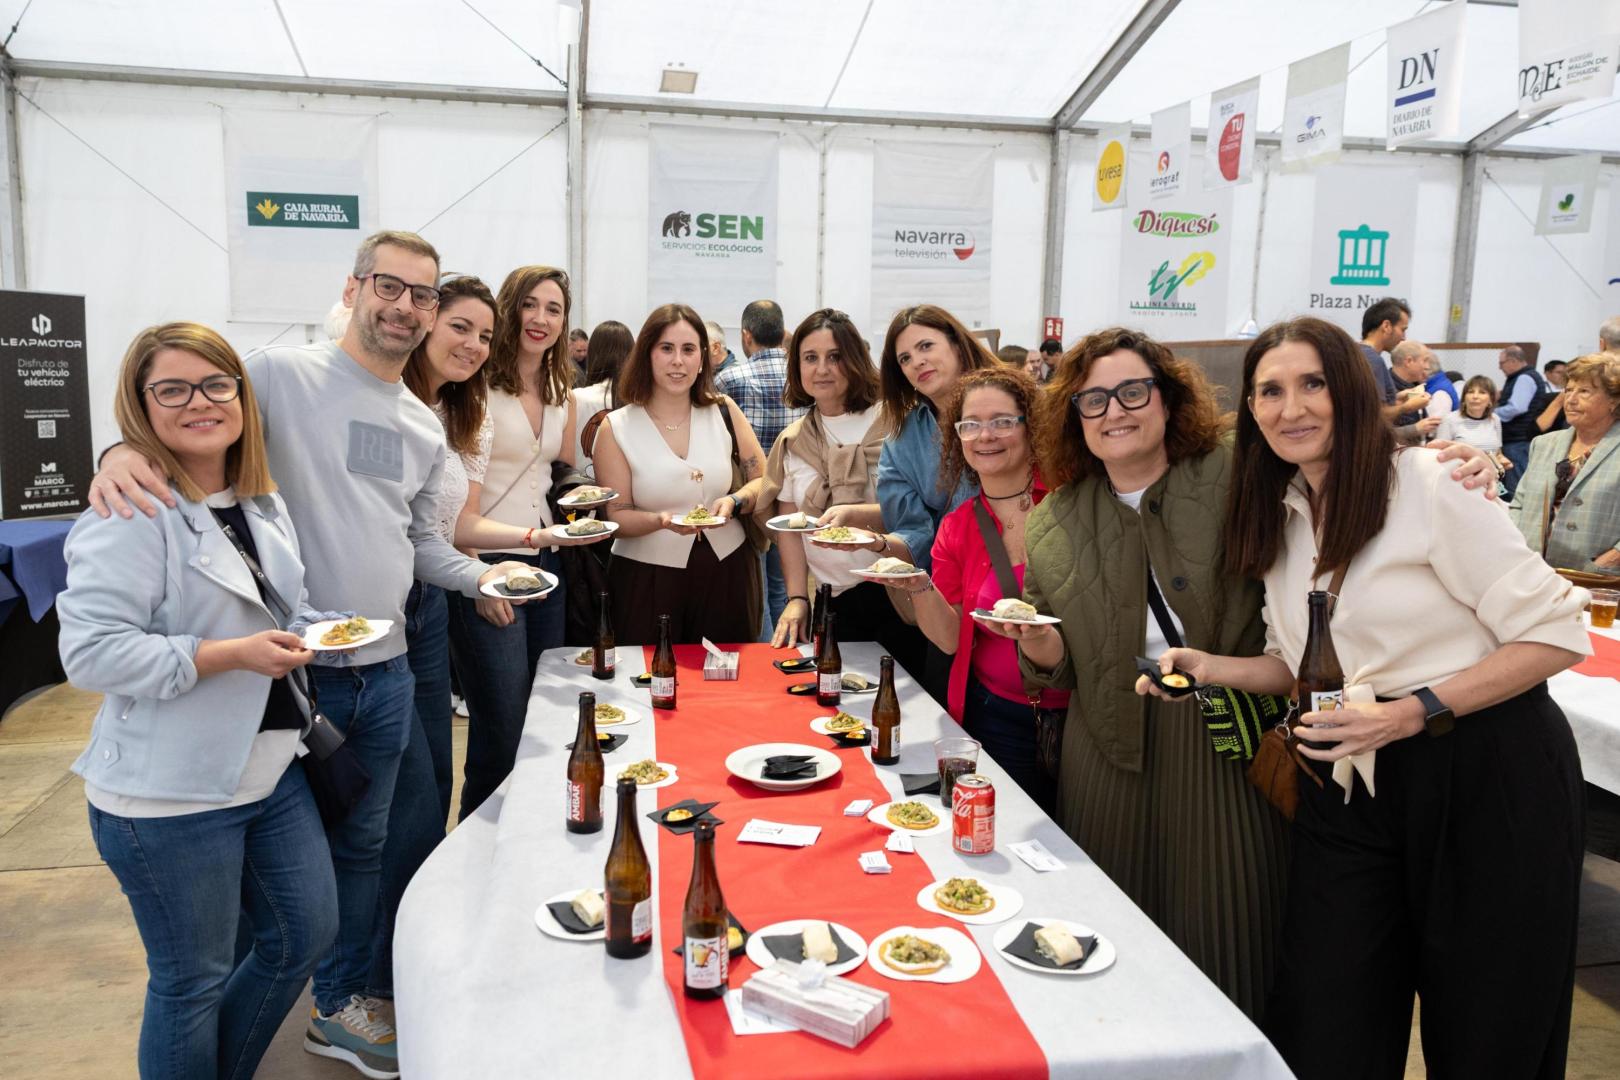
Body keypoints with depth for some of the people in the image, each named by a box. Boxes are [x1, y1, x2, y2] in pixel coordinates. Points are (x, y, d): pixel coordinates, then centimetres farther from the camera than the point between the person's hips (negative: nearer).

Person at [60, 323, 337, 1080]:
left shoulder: (262, 503, 8)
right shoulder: (130, 513, -16)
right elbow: (89, 652, -23)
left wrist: (309, 629, 4)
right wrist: (230, 656, -25)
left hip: (271, 770, 8)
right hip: (171, 796, -8)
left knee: (307, 934, 17)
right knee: (193, 980, 8)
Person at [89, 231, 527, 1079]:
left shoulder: (425, 427, 10)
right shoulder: (283, 374, -10)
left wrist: (478, 574, 0)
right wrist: (122, 450, -34)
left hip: (384, 671, 6)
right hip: (290, 667, -5)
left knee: (360, 846, 18)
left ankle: (338, 1008, 38)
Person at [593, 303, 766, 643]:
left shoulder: (725, 412, 2)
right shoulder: (616, 429, -4)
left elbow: (765, 481, 5)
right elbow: (616, 518, -5)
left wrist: (735, 502, -15)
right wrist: (662, 520, -24)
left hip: (726, 574, 2)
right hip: (647, 581, -2)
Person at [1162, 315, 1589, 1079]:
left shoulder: (1424, 484, -12)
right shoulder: (1280, 517, 7)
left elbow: (1557, 635, -13)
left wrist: (1414, 712, -21)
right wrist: (1210, 668, -4)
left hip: (1489, 777, -5)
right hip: (1350, 788, 5)